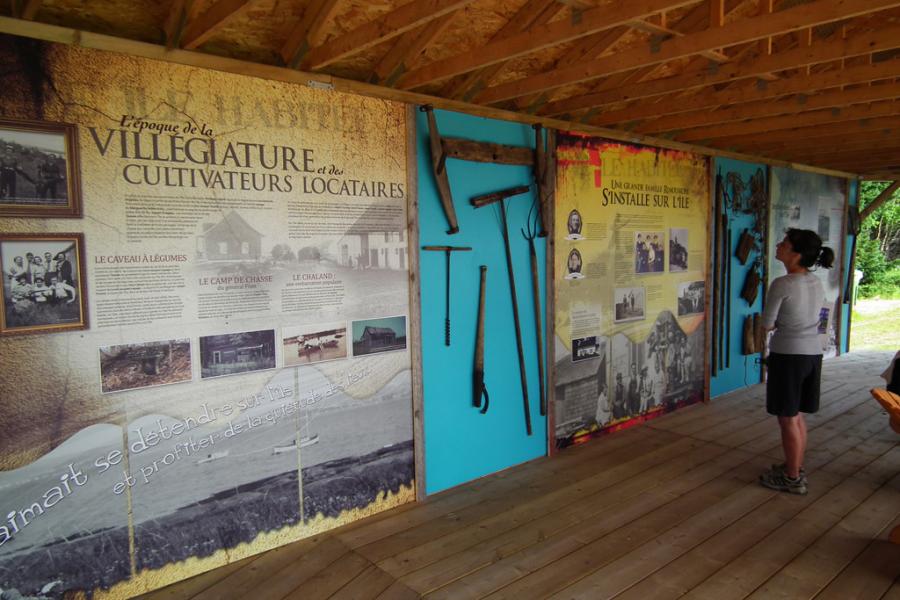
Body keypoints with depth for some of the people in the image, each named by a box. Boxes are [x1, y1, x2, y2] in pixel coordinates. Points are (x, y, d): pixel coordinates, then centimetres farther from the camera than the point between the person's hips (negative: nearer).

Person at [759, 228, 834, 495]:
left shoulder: (782, 284, -18)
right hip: (813, 353, 8)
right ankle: (795, 468, 31)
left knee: (788, 419, 5)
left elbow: (767, 325, -10)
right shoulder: (817, 283, 6)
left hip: (788, 355, -8)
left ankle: (793, 479, 16)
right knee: (797, 416, 19)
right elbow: (808, 316, 14)